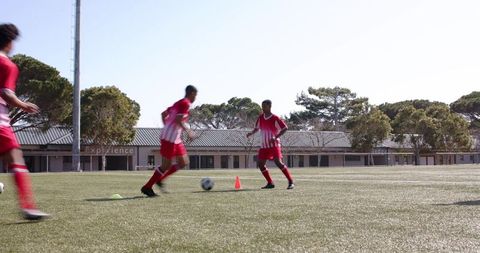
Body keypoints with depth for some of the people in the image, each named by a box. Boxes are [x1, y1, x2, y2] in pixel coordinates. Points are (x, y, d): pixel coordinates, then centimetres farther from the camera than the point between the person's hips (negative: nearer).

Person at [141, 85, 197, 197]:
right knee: (166, 166, -3)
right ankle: (147, 187, 8)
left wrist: (167, 128, 24)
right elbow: (178, 120, -22)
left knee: (184, 163, 10)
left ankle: (160, 179, 17)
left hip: (176, 139, 10)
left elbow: (164, 114, 23)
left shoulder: (179, 103, 18)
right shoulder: (186, 103, -11)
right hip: (170, 138, -10)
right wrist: (188, 131, -16)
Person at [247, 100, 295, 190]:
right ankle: (270, 183, 15)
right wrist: (251, 133, -2)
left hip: (274, 145, -7)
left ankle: (291, 182, -10)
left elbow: (285, 128, -11)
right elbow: (257, 128, 19)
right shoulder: (260, 118, 7)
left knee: (278, 162, -19)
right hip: (264, 145, 7)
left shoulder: (275, 118, -11)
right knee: (260, 164, 2)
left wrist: (276, 137, -22)